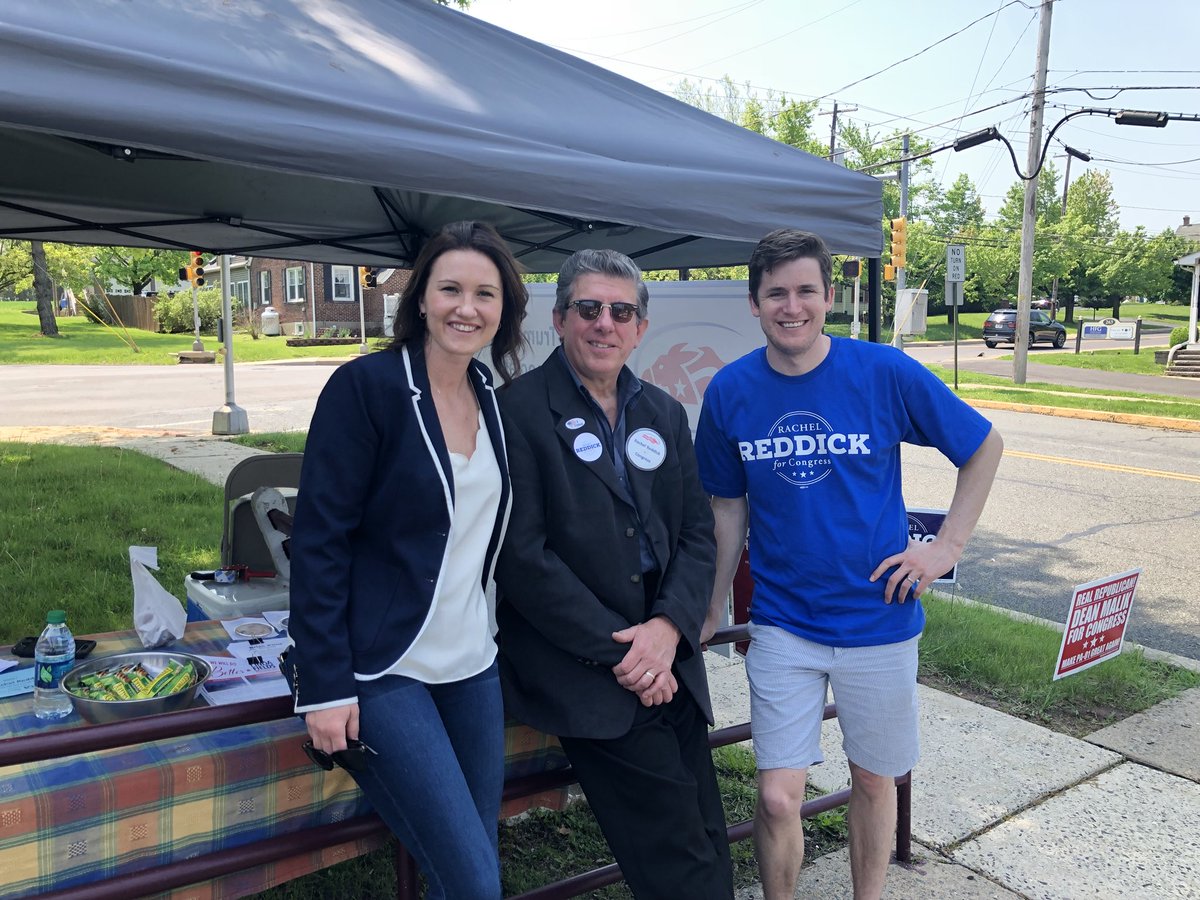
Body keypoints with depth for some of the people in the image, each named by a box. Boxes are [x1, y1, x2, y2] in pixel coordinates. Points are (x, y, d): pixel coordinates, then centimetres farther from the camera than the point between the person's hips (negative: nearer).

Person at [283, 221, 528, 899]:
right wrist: (325, 686, -16)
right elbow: (319, 539, -14)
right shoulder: (366, 386, -12)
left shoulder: (495, 402, 7)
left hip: (474, 667, 6)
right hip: (383, 670, -6)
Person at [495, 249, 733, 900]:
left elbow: (697, 533, 10)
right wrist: (617, 650, -13)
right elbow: (522, 554, -13)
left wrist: (669, 628, -8)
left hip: (668, 663, 6)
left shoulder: (665, 415, 12)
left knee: (707, 843, 12)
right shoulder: (519, 410, -7)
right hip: (583, 673, -6)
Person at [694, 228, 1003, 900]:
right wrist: (714, 608, 7)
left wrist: (947, 548, -5)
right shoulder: (731, 391, -6)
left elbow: (985, 446, 2)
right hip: (782, 624, 1)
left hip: (879, 617, 0)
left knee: (874, 780, 17)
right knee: (778, 798, -1)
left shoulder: (887, 373, -12)